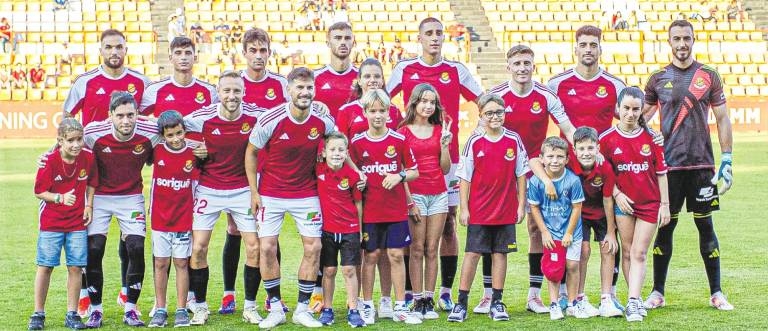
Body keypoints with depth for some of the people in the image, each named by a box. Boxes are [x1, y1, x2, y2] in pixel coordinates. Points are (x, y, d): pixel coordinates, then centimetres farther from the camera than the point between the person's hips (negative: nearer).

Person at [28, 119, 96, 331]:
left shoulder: (88, 158, -6)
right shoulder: (50, 161, -15)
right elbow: (39, 192, -8)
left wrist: (89, 206, 2)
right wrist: (61, 198, -22)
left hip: (77, 222, 2)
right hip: (51, 222, -2)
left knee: (75, 267, 1)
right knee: (45, 266, 2)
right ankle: (38, 314, 13)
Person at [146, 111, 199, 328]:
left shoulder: (193, 154, -4)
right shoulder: (157, 152, -2)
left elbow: (196, 186, 4)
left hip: (184, 219, -1)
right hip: (159, 219, 1)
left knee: (181, 263, 3)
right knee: (161, 264, 5)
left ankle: (181, 310, 9)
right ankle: (160, 310, 11)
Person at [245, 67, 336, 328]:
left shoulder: (323, 120, -11)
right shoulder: (270, 120, -17)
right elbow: (251, 152, -3)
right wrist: (254, 192, -4)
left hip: (306, 193, 2)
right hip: (271, 193, -2)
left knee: (313, 248, -3)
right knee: (267, 248, -6)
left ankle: (302, 309, 10)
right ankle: (275, 309, 9)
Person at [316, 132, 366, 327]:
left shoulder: (353, 175, -8)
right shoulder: (318, 171, -5)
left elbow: (358, 204, 0)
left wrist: (360, 230, 3)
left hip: (350, 230, -1)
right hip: (327, 229, 1)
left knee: (350, 270, 0)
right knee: (329, 271, 8)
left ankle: (353, 311, 6)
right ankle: (327, 310, 18)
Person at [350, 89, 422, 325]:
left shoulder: (399, 140, 0)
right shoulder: (357, 143, 0)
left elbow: (414, 172, 5)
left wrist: (400, 176, -13)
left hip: (397, 210, 0)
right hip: (369, 210, 0)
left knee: (396, 255, 2)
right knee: (371, 256, 5)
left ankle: (400, 308, 10)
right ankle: (367, 307, 15)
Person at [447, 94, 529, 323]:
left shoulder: (514, 141, 0)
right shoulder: (474, 143, -3)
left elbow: (521, 175, 6)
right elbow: (465, 178, 0)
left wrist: (521, 205, 4)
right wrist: (464, 208, -3)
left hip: (506, 210, 1)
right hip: (478, 210, -1)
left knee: (500, 253, 7)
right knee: (472, 253, 0)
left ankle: (497, 303, 16)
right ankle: (461, 303, 5)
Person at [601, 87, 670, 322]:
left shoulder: (651, 137, -4)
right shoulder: (607, 139, -4)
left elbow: (661, 173, 0)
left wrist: (665, 204, -2)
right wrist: (617, 194, -8)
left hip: (650, 203, -1)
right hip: (624, 202, 1)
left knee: (639, 254, -5)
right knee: (627, 252, 5)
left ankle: (633, 302, -7)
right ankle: (636, 300, 15)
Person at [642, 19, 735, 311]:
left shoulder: (709, 76, 5)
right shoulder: (658, 79, 6)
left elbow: (722, 119, 5)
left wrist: (727, 161, -1)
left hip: (701, 163, 0)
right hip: (668, 164, 0)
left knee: (706, 226, 3)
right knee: (664, 227, 3)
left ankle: (716, 293, 11)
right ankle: (658, 293, 12)